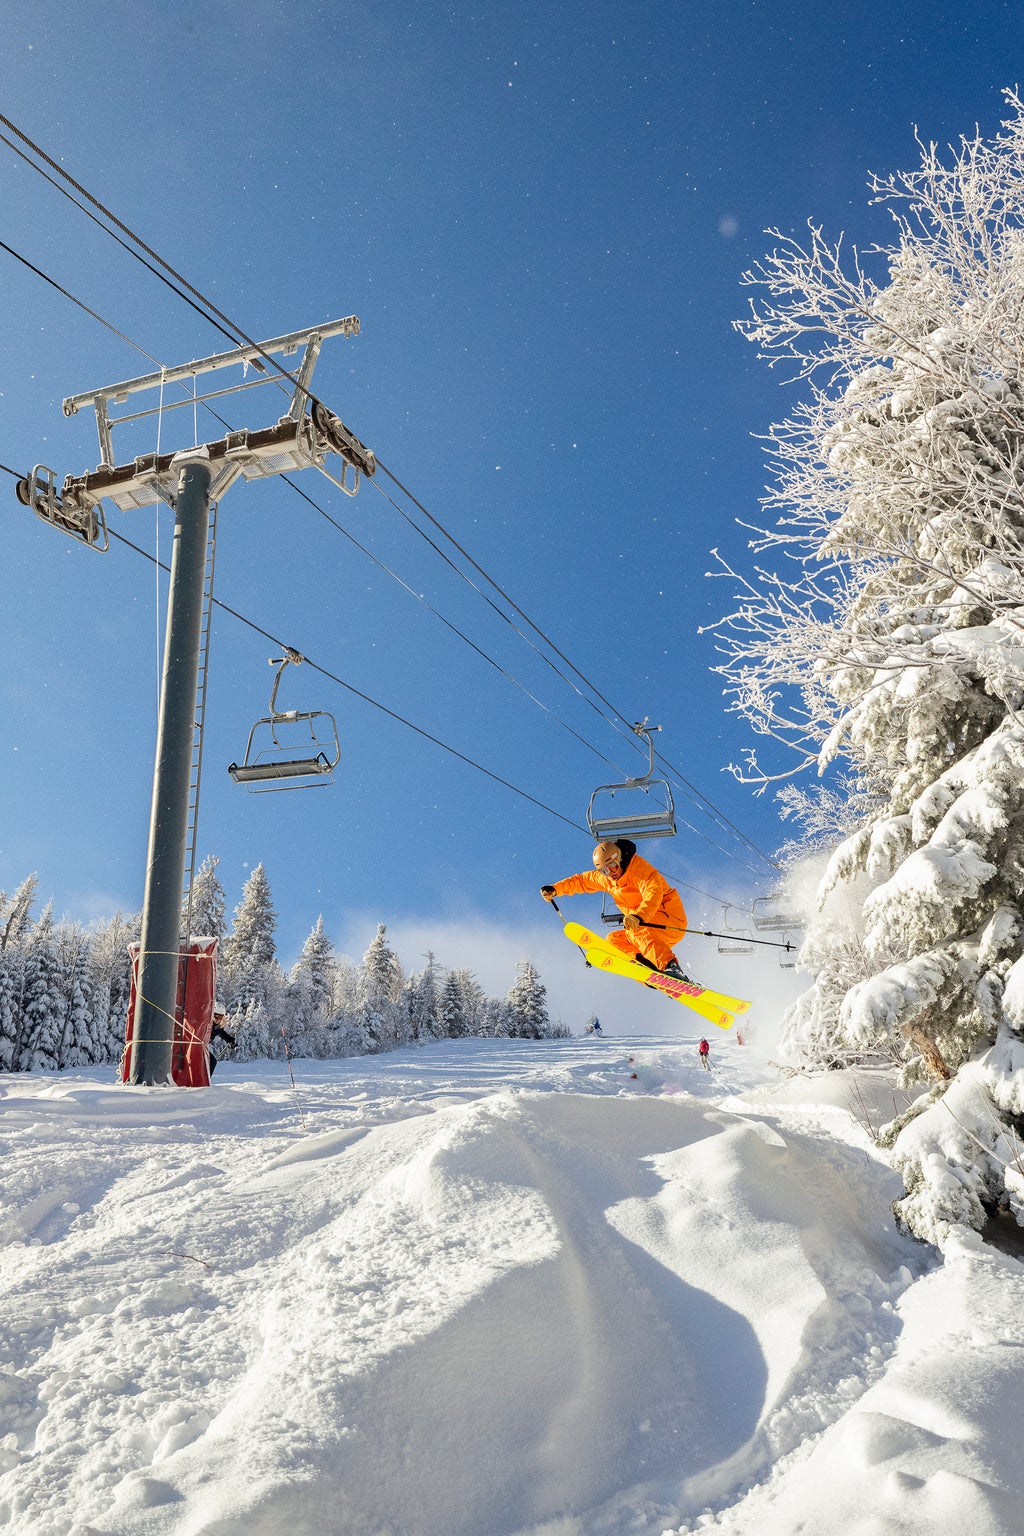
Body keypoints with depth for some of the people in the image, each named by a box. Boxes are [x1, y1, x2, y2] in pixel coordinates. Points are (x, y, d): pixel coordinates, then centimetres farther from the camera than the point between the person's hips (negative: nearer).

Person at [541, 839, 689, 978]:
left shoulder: (639, 867, -18)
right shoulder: (604, 878, 7)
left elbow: (653, 894, -34)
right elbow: (581, 881, 22)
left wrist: (639, 916, -50)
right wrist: (555, 889, 9)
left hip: (672, 920, -9)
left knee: (636, 930, -32)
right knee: (614, 940, -2)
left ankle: (671, 966, -46)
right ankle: (652, 967, -20)